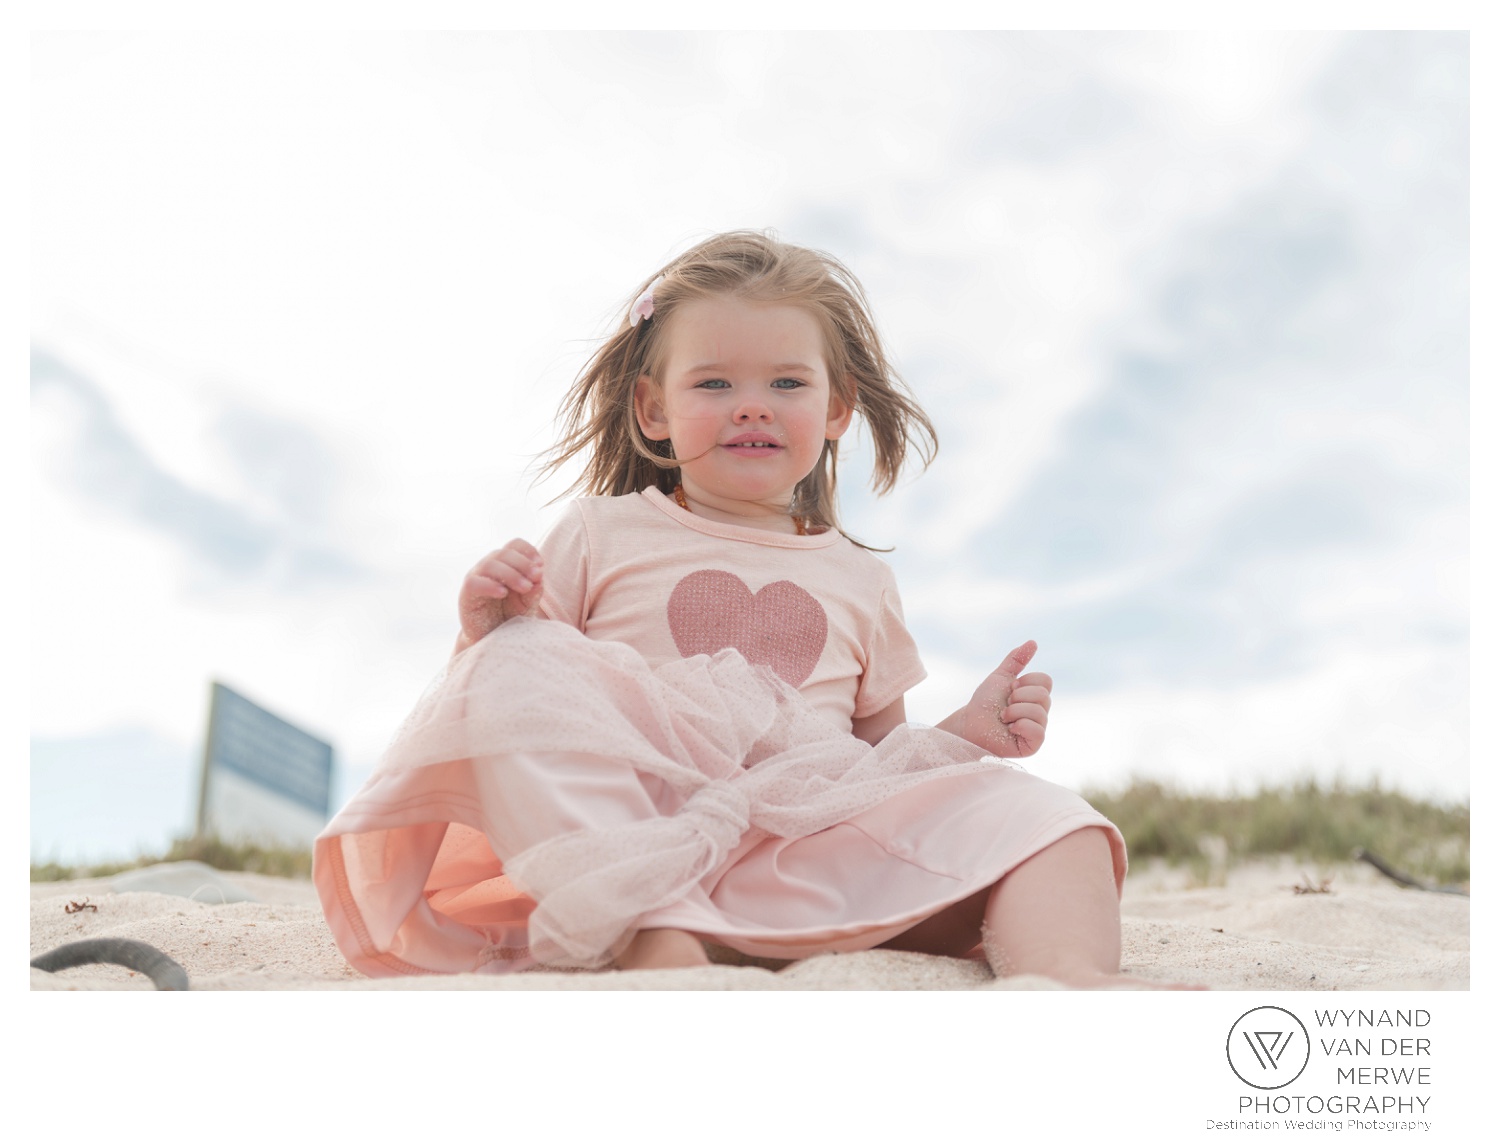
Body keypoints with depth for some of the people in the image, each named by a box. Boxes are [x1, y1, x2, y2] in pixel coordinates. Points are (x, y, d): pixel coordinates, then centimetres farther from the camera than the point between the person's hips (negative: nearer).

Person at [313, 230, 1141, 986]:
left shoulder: (860, 582, 23)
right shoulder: (603, 535, 15)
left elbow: (879, 754, 27)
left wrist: (966, 733, 7)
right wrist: (487, 631, -9)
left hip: (814, 838, 2)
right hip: (614, 824, -2)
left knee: (1025, 809, -16)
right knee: (515, 669, -26)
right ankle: (644, 932, -42)